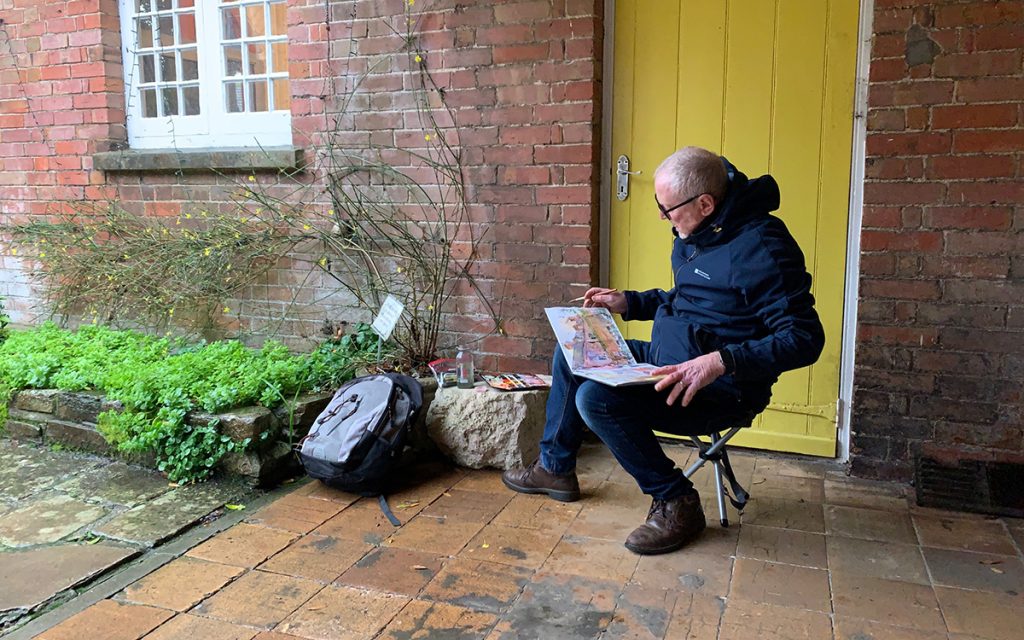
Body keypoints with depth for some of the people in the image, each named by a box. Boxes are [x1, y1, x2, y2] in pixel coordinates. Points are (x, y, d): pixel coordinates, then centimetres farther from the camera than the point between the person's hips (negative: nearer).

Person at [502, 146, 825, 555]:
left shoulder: (759, 248, -23)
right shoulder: (694, 235, 7)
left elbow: (804, 338, -25)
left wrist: (722, 361, -35)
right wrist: (628, 302, 12)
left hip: (721, 390, -10)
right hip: (665, 361, 10)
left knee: (596, 398, -27)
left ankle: (676, 501, -8)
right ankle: (555, 468, 22)